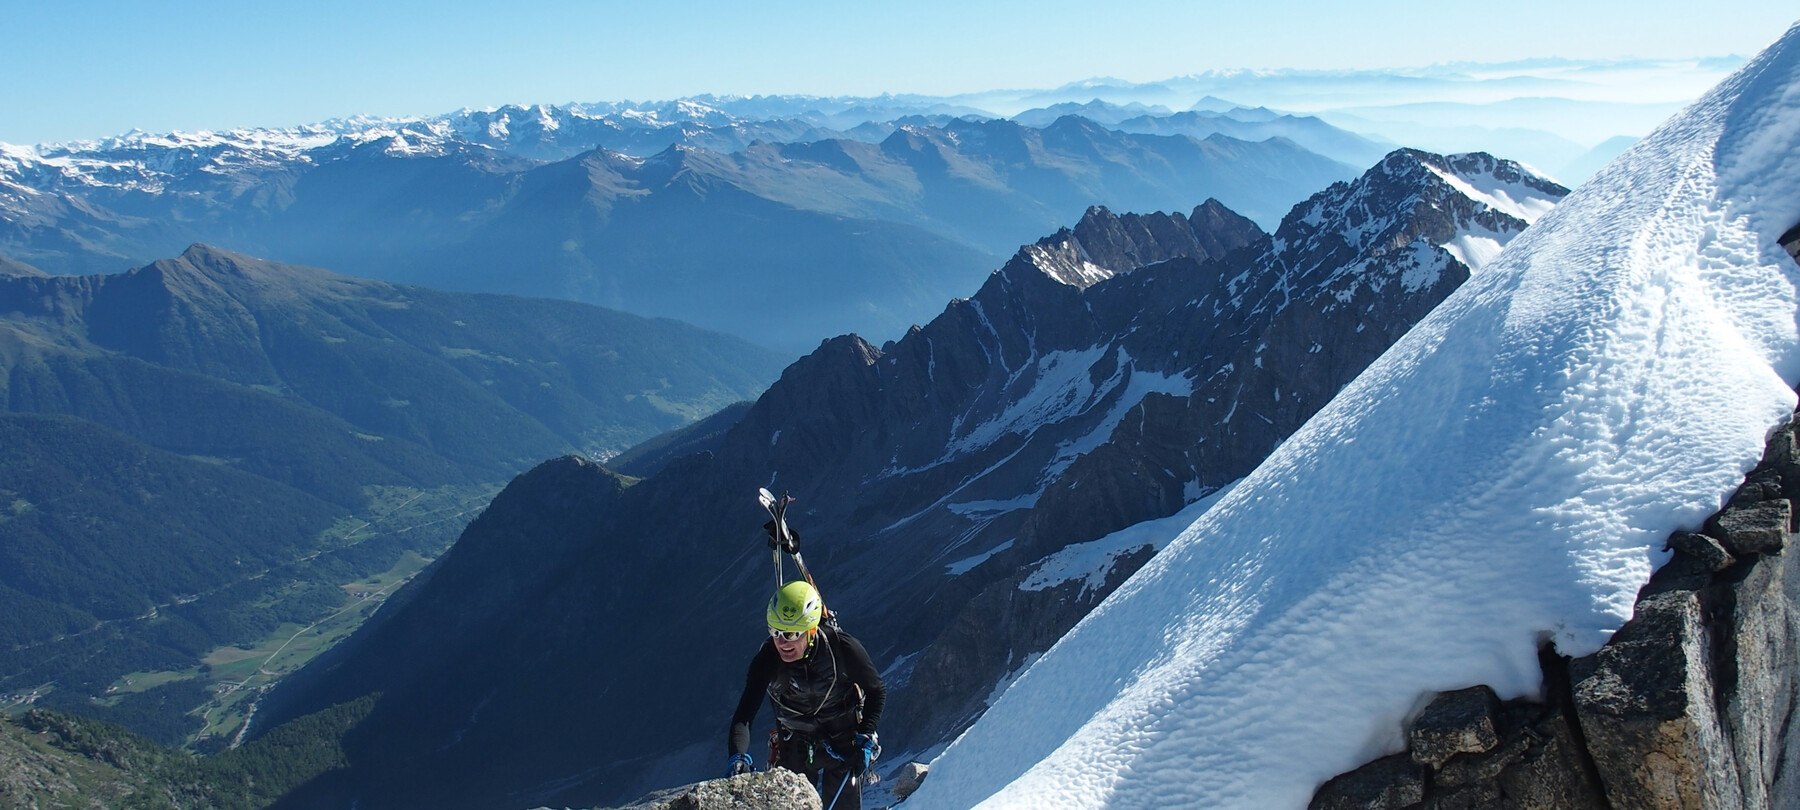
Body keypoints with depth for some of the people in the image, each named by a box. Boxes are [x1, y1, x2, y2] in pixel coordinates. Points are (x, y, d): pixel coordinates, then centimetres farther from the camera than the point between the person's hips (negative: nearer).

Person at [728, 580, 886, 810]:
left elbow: (877, 691, -8)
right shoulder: (767, 659, -22)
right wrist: (738, 757, -41)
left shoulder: (843, 648, -25)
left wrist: (866, 738, -15)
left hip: (843, 745, -2)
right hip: (794, 748, 2)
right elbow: (744, 715, -23)